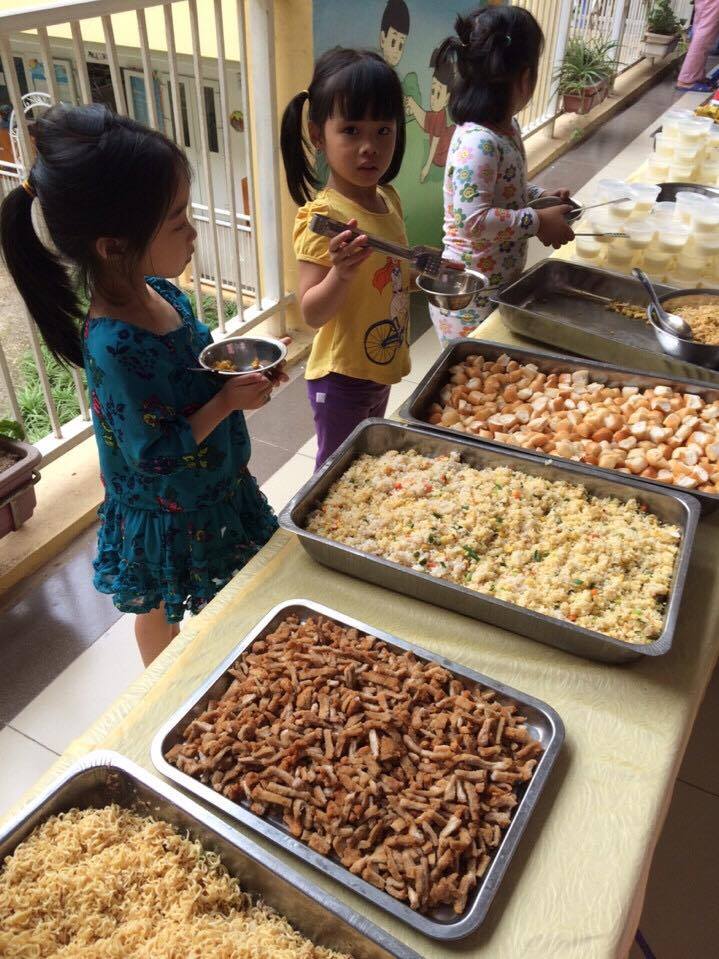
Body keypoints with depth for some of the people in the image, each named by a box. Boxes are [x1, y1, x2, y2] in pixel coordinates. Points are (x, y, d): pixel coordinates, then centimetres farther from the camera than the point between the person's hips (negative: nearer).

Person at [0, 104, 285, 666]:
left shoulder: (160, 292, -9)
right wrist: (227, 402, -23)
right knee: (163, 613, 19)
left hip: (217, 489, 8)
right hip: (169, 513, -8)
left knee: (230, 597, 28)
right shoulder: (113, 346, -34)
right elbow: (156, 455, -28)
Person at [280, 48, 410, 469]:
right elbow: (312, 313, -26)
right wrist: (341, 273, -43)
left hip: (382, 370, 8)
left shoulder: (388, 198, 0)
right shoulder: (323, 217, -23)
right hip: (343, 378, -8)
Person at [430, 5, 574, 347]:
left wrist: (542, 197, 9)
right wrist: (538, 221, -22)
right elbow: (472, 219, -28)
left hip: (503, 282, 9)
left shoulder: (507, 128, 7)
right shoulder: (478, 143, -23)